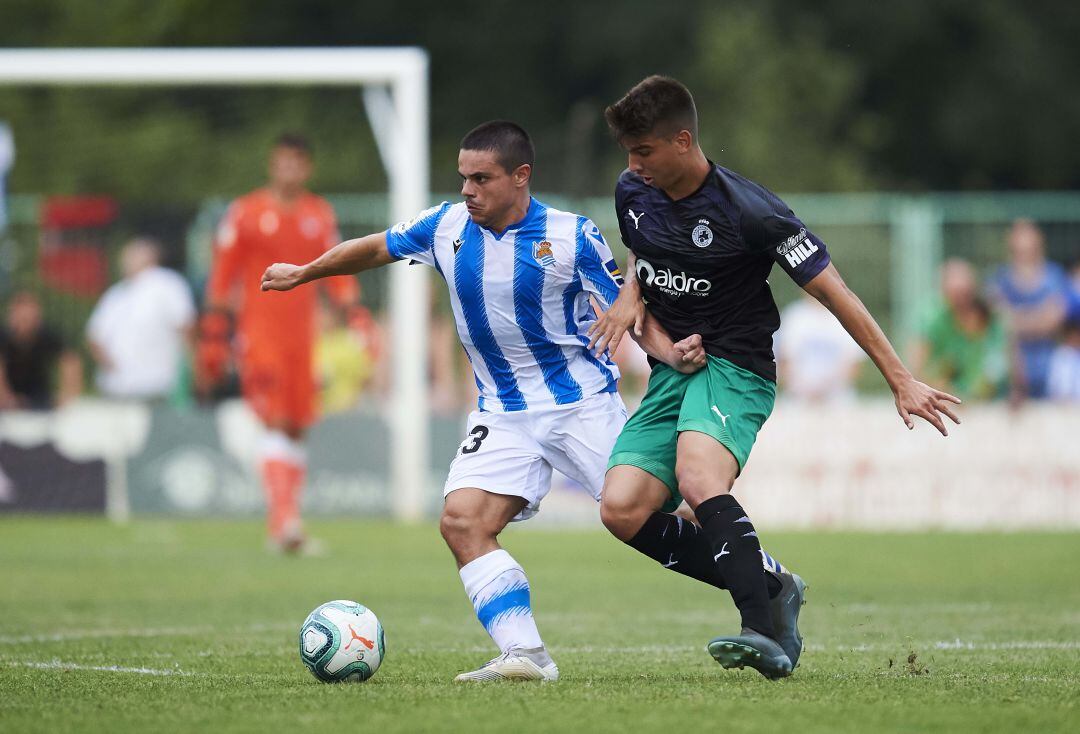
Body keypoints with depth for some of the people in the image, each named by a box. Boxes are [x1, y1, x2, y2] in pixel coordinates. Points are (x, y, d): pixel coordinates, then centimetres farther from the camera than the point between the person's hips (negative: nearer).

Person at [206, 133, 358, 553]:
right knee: (276, 422, -15)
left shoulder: (321, 215, 12)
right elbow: (223, 274, 2)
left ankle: (283, 523, 12)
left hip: (303, 331, 4)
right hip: (258, 330, -4)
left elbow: (337, 275, 17)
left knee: (297, 428, 5)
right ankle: (283, 518, -21)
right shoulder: (246, 213, 0)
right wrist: (215, 329, -1)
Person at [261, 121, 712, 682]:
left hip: (582, 403, -4)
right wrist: (302, 274, 31)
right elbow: (375, 249, 19)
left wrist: (670, 352, -24)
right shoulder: (446, 227, 1)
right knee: (462, 520, -18)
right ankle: (525, 655, -20)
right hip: (503, 414, 4)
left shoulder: (572, 236, -9)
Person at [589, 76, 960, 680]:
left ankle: (766, 639, -43)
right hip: (671, 374, 7)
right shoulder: (633, 194, 3)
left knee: (698, 479, -36)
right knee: (623, 510, -13)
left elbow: (832, 291, -13)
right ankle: (771, 590, 0)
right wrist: (631, 295, 4)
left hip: (734, 368, -7)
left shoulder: (749, 212, -17)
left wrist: (901, 380, -14)